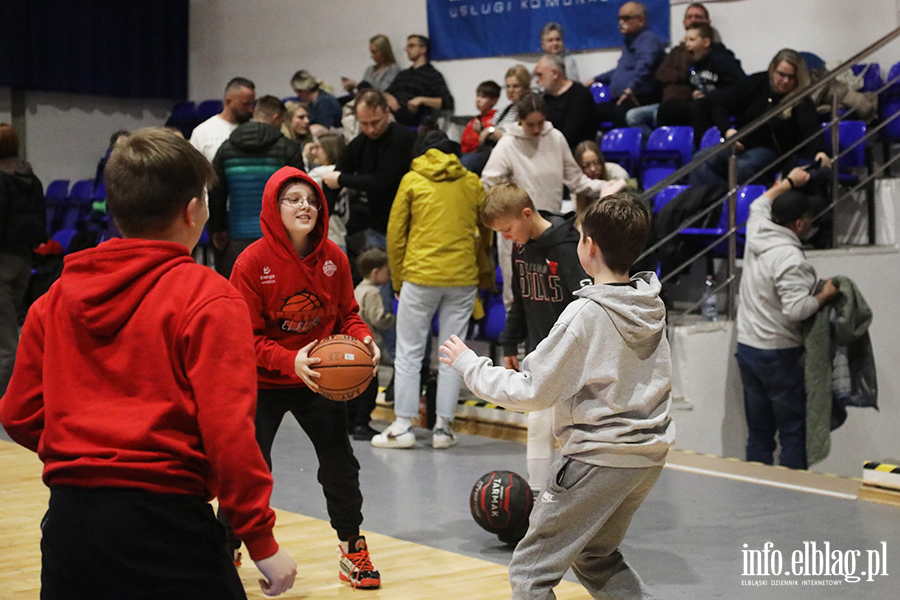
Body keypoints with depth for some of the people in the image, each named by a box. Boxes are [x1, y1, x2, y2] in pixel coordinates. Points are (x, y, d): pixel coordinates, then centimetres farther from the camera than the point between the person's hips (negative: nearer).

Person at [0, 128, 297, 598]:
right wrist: (262, 541, -9)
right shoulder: (207, 298, -8)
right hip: (164, 520, -5)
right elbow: (228, 430, -14)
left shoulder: (54, 299, 8)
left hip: (67, 524, 6)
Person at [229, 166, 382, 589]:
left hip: (319, 380, 3)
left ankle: (351, 550, 24)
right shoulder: (253, 262, -18)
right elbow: (246, 338, -17)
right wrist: (291, 361, -32)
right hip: (263, 383, -3)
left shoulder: (333, 257, -7)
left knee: (340, 464, 5)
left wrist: (363, 339, -17)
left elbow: (346, 314, 5)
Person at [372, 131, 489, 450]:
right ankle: (443, 427, 8)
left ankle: (403, 426, 4)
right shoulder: (472, 183, 10)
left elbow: (395, 233, 4)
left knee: (409, 352, 5)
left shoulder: (412, 180, 5)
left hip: (420, 276, -2)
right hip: (462, 279, 2)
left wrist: (397, 280, 11)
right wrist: (480, 274, 26)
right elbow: (485, 233, 15)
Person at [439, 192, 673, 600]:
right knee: (597, 559, 26)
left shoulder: (586, 314, -19)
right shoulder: (651, 305, 3)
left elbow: (531, 393, -16)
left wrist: (469, 365, -3)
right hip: (648, 457, 8)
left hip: (599, 458, -8)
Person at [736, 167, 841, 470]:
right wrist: (825, 295, -12)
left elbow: (761, 203, 27)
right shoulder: (790, 258, -21)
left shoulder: (757, 232, 3)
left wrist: (788, 183, 35)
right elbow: (796, 309, -28)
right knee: (793, 434, -1)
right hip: (779, 354, -8)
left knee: (758, 433, 12)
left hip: (747, 349, 8)